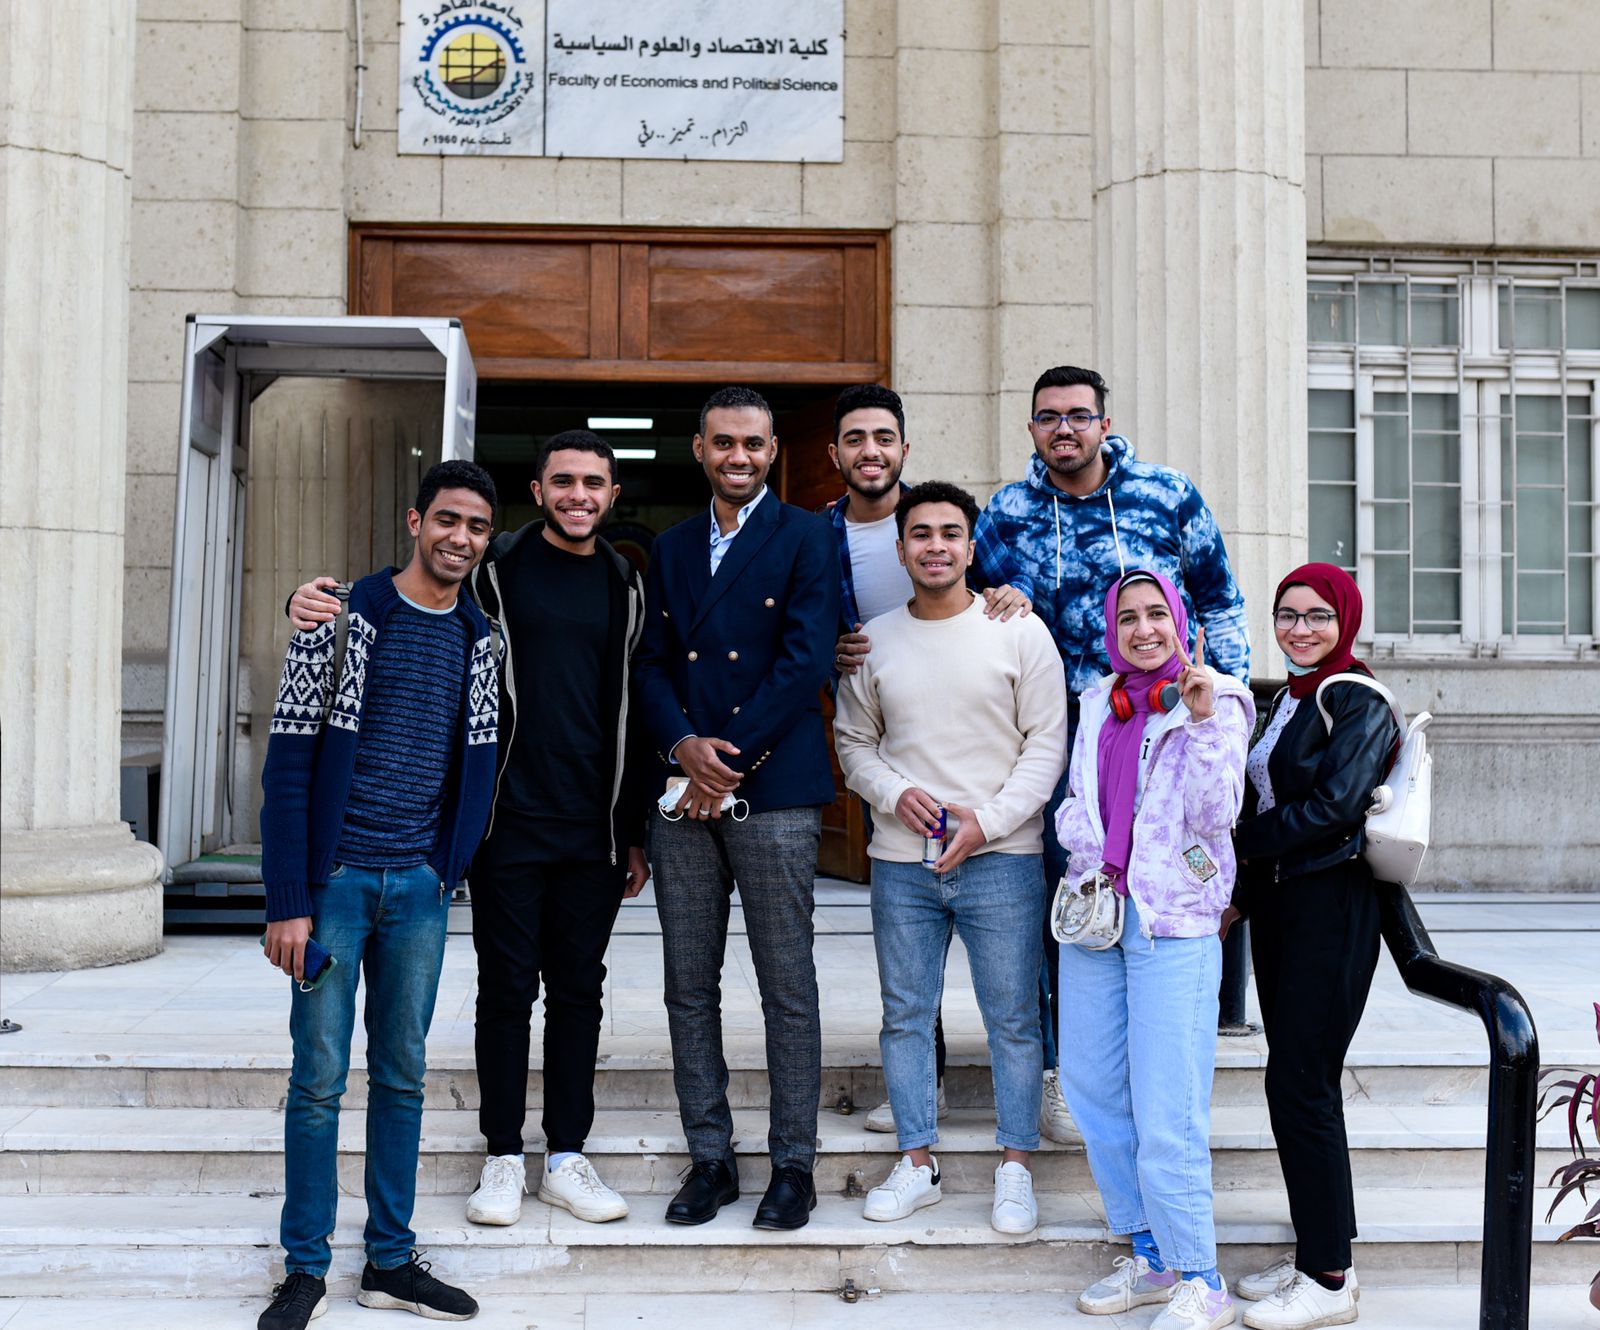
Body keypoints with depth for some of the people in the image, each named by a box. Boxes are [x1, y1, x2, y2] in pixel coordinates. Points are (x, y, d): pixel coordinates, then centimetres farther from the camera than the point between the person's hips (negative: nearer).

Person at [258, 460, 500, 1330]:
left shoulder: (478, 640, 7)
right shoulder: (346, 617, -6)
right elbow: (288, 763, -9)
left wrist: (447, 872, 3)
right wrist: (288, 901, -13)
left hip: (418, 890, 4)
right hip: (333, 878, -4)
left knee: (403, 1073, 11)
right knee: (319, 1077, 2)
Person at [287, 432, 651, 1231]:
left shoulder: (625, 587, 10)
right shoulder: (495, 570, -1)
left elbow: (632, 712, 13)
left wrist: (636, 830, 12)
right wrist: (318, 604, -22)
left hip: (593, 833, 3)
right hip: (509, 825, -3)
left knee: (578, 991, 9)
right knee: (506, 989, 5)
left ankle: (566, 1157, 21)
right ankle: (504, 1157, 19)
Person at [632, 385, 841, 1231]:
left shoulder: (806, 539, 1)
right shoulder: (671, 550, 17)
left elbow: (806, 660, -9)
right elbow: (651, 665, 11)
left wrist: (728, 760, -12)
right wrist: (683, 745, -8)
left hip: (773, 791, -5)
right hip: (683, 792, 5)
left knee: (788, 991, 1)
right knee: (689, 990, 8)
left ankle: (793, 1166, 12)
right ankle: (709, 1159, 19)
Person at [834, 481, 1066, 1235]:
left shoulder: (1019, 632, -1)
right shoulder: (873, 640, 7)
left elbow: (1047, 743, -2)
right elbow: (853, 742, 13)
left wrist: (987, 820, -12)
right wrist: (896, 792, -7)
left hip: (1001, 859, -2)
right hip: (901, 861, 3)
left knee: (1013, 1018, 3)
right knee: (905, 1016, 9)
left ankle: (1014, 1169, 17)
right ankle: (917, 1164, 23)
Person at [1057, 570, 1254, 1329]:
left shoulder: (1216, 701, -3)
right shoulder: (1099, 704, 13)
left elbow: (1217, 815, -12)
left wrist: (1202, 720, -21)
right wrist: (1084, 849, 2)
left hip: (1174, 919, -6)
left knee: (1166, 1114, -8)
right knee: (1092, 1091, 12)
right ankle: (1149, 1256, 27)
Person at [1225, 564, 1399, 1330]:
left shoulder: (1358, 702, -10)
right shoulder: (1286, 700, 15)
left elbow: (1333, 806, -20)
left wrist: (1237, 844, -12)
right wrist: (1240, 894, 10)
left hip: (1331, 907, -8)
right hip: (1275, 906, 8)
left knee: (1301, 1085, -6)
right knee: (1296, 1080, 12)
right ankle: (1314, 1254, 23)